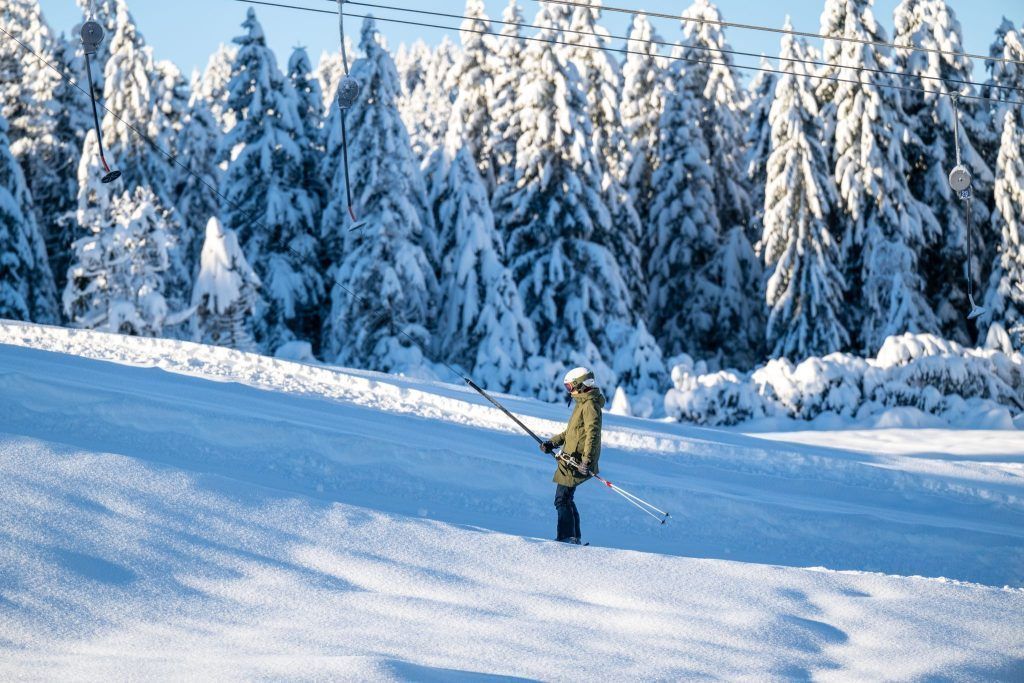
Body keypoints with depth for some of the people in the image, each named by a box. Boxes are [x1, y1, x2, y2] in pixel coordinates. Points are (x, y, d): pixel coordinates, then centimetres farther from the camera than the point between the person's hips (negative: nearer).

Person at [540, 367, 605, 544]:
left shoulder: (590, 405, -13)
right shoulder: (583, 403, 19)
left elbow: (592, 433, -23)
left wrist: (587, 460, -29)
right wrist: (552, 443, 18)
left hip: (577, 462, -10)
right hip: (572, 461, 10)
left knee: (562, 500, -11)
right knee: (566, 499, 15)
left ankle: (567, 538, -13)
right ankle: (573, 538, 19)